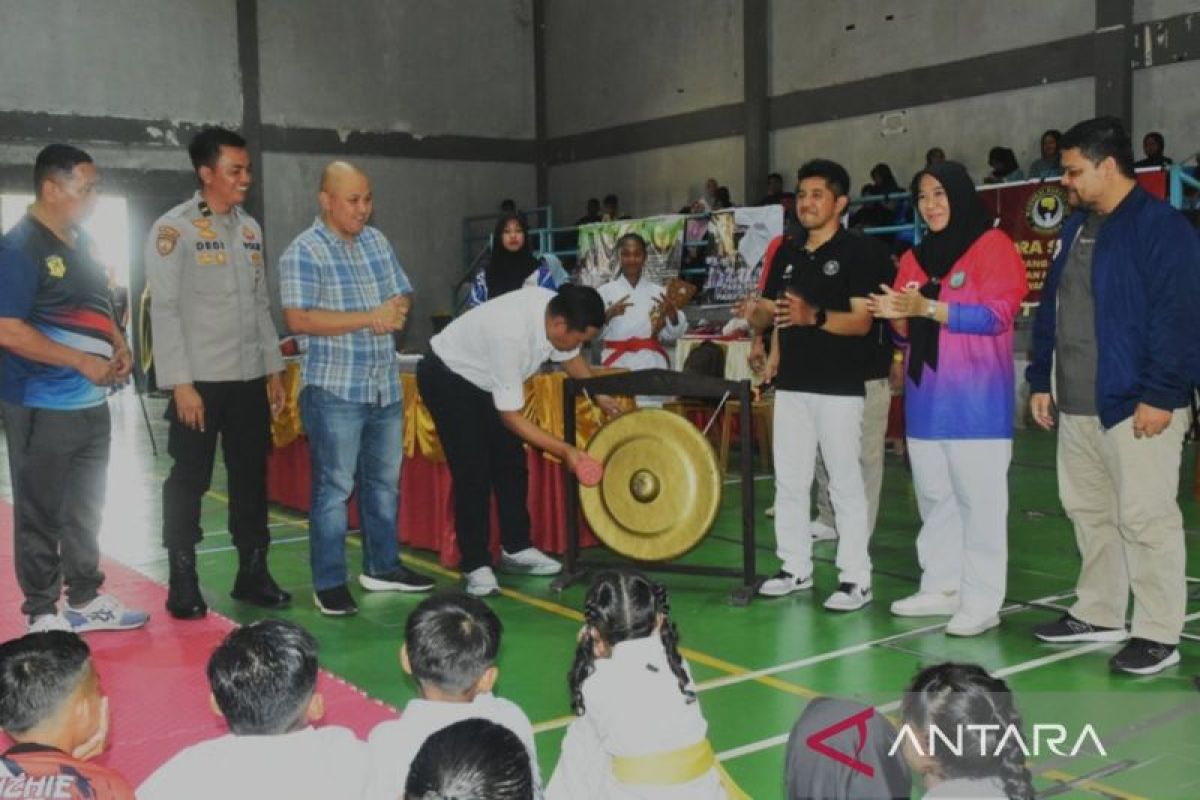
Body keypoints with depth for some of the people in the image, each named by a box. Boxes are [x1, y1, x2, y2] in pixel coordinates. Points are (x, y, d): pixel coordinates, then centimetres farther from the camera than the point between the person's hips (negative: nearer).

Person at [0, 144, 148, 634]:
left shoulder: (80, 241, 11)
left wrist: (118, 346, 4)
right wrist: (83, 361, -21)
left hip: (92, 402, 9)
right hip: (42, 407, -8)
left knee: (85, 508, 18)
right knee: (41, 514, 3)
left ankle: (86, 599, 30)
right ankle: (42, 615, 14)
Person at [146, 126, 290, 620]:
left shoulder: (250, 229, 11)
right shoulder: (173, 229, -6)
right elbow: (165, 310, -10)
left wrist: (274, 369, 11)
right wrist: (181, 383, -15)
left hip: (249, 379, 5)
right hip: (201, 380, -5)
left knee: (251, 479, 10)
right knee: (189, 483, 3)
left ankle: (252, 574, 21)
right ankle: (183, 584, 14)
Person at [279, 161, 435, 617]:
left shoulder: (377, 242, 11)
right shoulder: (303, 252, -9)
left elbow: (402, 294, 14)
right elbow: (298, 319, -19)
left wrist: (395, 313, -11)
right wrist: (369, 318, -19)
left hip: (386, 385, 7)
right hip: (335, 390, -7)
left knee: (385, 481, 14)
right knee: (334, 487, -1)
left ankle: (382, 567, 26)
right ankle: (329, 583, 7)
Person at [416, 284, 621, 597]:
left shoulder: (556, 308, -17)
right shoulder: (512, 333, -39)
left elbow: (570, 357, 8)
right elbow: (510, 416, -29)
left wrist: (601, 396, 2)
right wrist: (565, 450, -28)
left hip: (484, 378, 8)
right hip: (446, 376, -8)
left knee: (511, 463, 7)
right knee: (473, 471, -12)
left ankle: (516, 548, 19)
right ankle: (475, 566, -3)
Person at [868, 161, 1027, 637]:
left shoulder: (993, 245, -2)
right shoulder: (915, 257, 17)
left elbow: (999, 313, -13)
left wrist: (927, 307, -18)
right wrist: (896, 315, -3)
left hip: (976, 400, -6)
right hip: (926, 398, 7)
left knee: (978, 500, -6)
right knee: (934, 498, 9)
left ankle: (982, 602, -2)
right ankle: (941, 588, 17)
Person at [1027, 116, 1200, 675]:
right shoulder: (1076, 229, 15)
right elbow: (1050, 310, 18)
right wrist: (1041, 380, 14)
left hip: (1136, 406, -8)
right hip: (1077, 405, 9)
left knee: (1144, 518, -3)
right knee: (1088, 511, 15)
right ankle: (1099, 614, 28)